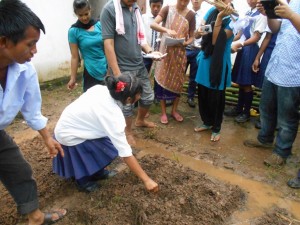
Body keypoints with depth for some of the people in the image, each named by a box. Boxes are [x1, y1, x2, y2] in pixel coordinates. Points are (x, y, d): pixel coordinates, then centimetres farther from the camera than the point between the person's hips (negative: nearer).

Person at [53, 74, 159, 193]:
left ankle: (95, 173, 24)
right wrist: (146, 180, -22)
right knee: (110, 150, -6)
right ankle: (83, 179, 14)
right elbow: (125, 153, -28)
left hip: (66, 125, 8)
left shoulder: (100, 89, -11)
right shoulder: (113, 115, -30)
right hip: (68, 136, -7)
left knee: (112, 137, 6)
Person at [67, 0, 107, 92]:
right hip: (91, 72, -2)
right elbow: (75, 57, -2)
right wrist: (73, 78, -3)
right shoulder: (73, 31, -3)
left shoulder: (100, 25, 3)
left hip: (108, 69, 2)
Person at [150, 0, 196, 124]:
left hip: (180, 53, 2)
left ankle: (174, 110, 24)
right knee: (163, 80, 1)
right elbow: (153, 24, -15)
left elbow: (191, 37, 3)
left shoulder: (191, 15, 2)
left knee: (178, 81, 8)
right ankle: (163, 112, 14)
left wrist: (185, 43, -18)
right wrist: (167, 30, -32)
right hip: (165, 51, -2)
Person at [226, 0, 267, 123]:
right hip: (242, 49, 7)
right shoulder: (247, 13, 13)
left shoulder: (260, 15, -11)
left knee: (247, 83, 0)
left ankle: (246, 112, 14)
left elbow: (256, 37, -15)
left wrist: (239, 44, -24)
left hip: (250, 50, -7)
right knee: (241, 82, 13)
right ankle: (239, 108, 26)